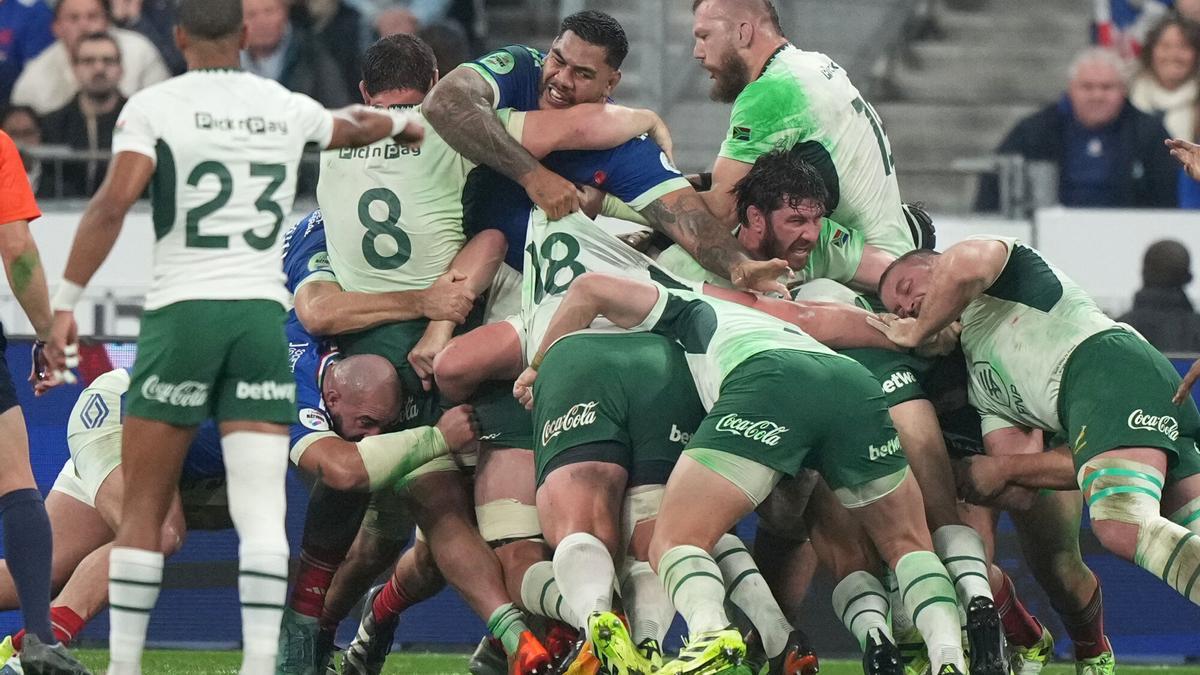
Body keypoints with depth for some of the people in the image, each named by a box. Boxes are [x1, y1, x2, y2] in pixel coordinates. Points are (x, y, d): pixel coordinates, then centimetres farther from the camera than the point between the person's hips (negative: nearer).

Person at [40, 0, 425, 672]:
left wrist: (66, 303, -13)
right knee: (262, 510, -3)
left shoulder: (153, 107, -1)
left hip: (182, 313, -2)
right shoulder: (286, 108, 11)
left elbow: (112, 204, -15)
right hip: (263, 313, 2)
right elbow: (354, 128, 33)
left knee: (144, 510, 7)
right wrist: (400, 120, 56)